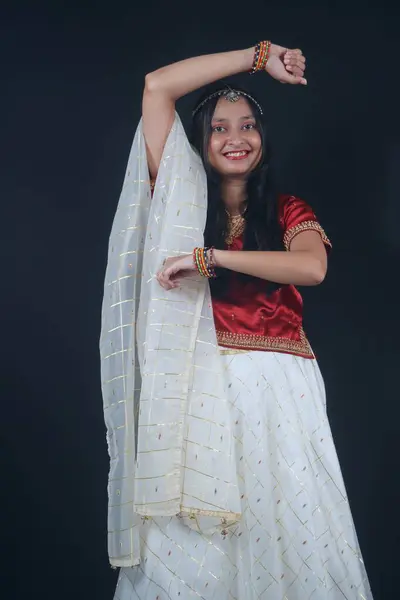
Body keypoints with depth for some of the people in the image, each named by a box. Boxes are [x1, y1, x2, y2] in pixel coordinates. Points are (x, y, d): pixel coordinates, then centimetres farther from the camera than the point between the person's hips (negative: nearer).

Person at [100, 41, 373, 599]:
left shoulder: (288, 212, 12)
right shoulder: (185, 198, 11)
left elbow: (311, 267, -12)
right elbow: (157, 86, 5)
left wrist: (210, 257, -14)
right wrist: (258, 56, 9)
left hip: (279, 394, 1)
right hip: (201, 390, 0)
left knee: (289, 537, 2)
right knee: (188, 549, -1)